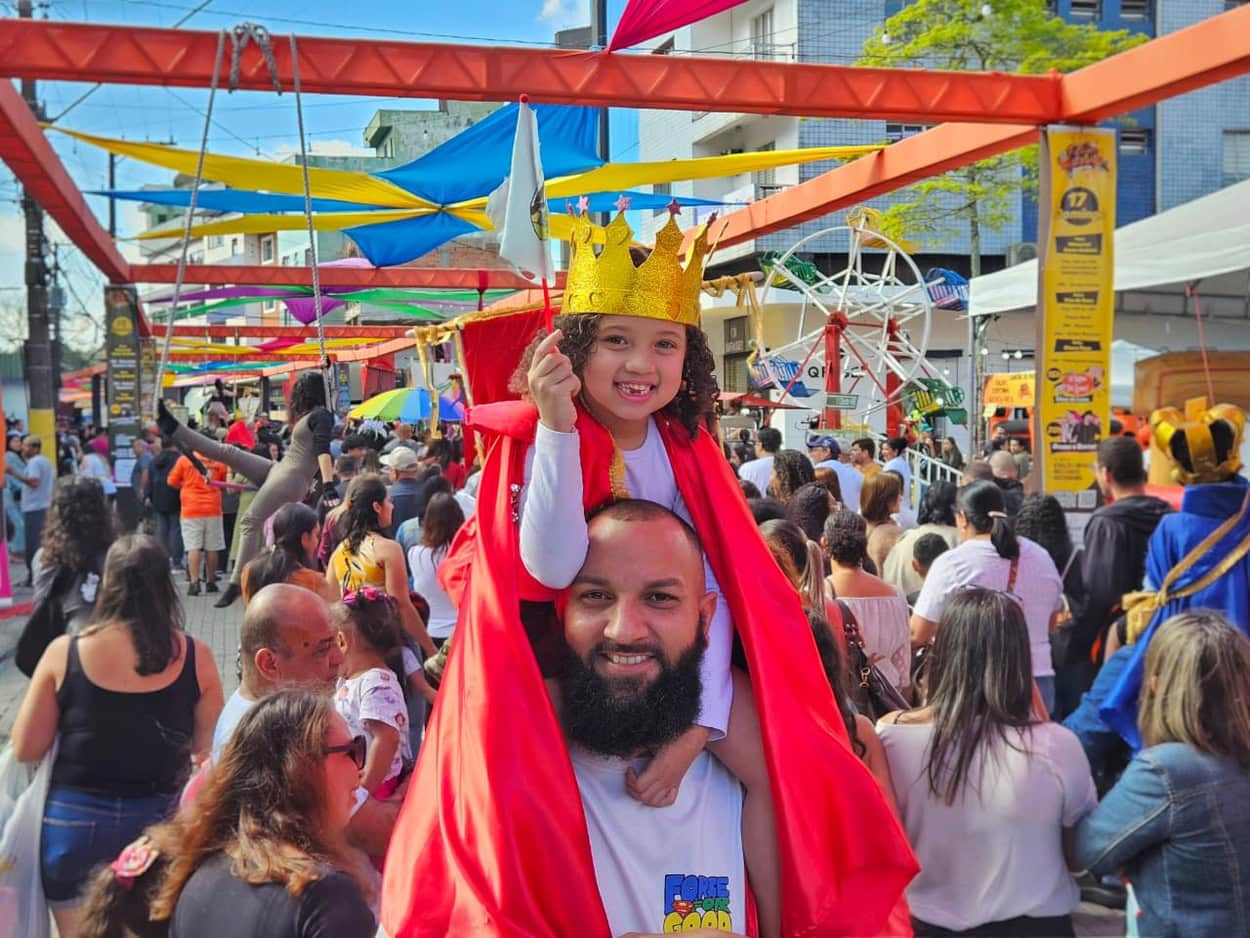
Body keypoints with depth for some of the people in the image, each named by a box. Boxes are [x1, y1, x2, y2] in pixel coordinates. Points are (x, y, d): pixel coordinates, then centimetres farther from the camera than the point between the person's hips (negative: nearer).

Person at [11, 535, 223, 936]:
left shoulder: (63, 653, -10)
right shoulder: (195, 656, -9)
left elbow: (25, 749, -4)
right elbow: (208, 747, 0)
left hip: (75, 823, 0)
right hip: (162, 821, 1)